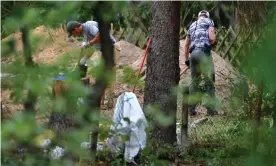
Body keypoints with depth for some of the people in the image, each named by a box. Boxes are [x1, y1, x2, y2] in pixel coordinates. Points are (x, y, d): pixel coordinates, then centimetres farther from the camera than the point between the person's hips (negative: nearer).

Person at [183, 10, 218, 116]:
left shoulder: (192, 25, 27)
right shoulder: (209, 22, 10)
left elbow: (186, 45, 26)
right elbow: (212, 38, -6)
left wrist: (186, 60, 31)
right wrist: (212, 43, 15)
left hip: (193, 53, 6)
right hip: (204, 52, -6)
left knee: (194, 81, 12)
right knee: (209, 81, -3)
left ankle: (191, 109, 9)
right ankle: (211, 109, -7)